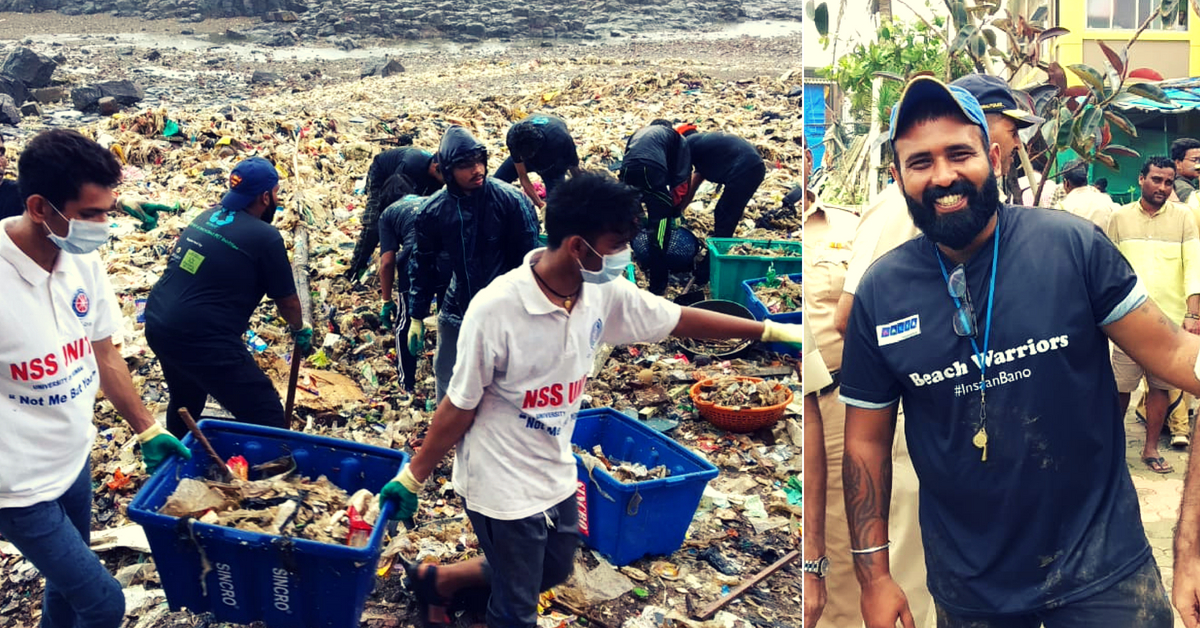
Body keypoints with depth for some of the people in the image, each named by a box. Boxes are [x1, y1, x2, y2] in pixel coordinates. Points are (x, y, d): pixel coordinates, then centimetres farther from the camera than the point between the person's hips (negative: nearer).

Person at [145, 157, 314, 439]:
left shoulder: (207, 217, 11)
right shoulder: (265, 236, -10)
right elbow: (286, 300, 1)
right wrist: (300, 330, 22)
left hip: (157, 324, 9)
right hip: (202, 339, -9)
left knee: (186, 402, 32)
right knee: (267, 421, -3)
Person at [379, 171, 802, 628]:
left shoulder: (604, 293, -10)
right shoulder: (495, 310, -29)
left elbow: (679, 319, 4)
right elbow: (459, 408, -19)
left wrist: (769, 330, 7)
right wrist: (412, 479, -11)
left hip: (556, 476, 7)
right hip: (502, 487, -7)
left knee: (552, 572, 28)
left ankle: (438, 580, 46)